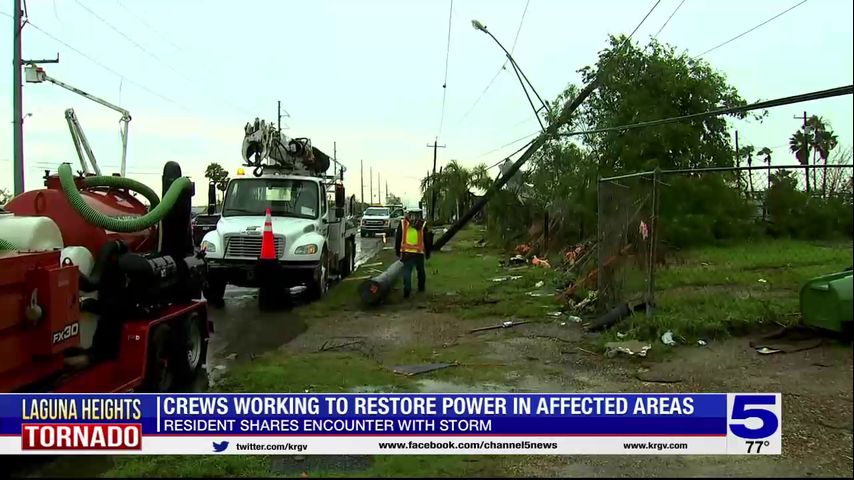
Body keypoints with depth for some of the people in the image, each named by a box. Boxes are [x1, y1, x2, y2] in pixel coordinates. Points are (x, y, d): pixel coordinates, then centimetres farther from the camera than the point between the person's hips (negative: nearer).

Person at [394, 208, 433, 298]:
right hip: (419, 253, 0)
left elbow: (398, 239, 6)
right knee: (420, 270, 19)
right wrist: (427, 253, 14)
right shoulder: (423, 225, -2)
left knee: (407, 271, 1)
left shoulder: (402, 224, 1)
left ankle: (407, 290, -10)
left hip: (406, 252, 0)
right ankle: (421, 287, 32)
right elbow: (427, 240, 3)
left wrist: (397, 251, 15)